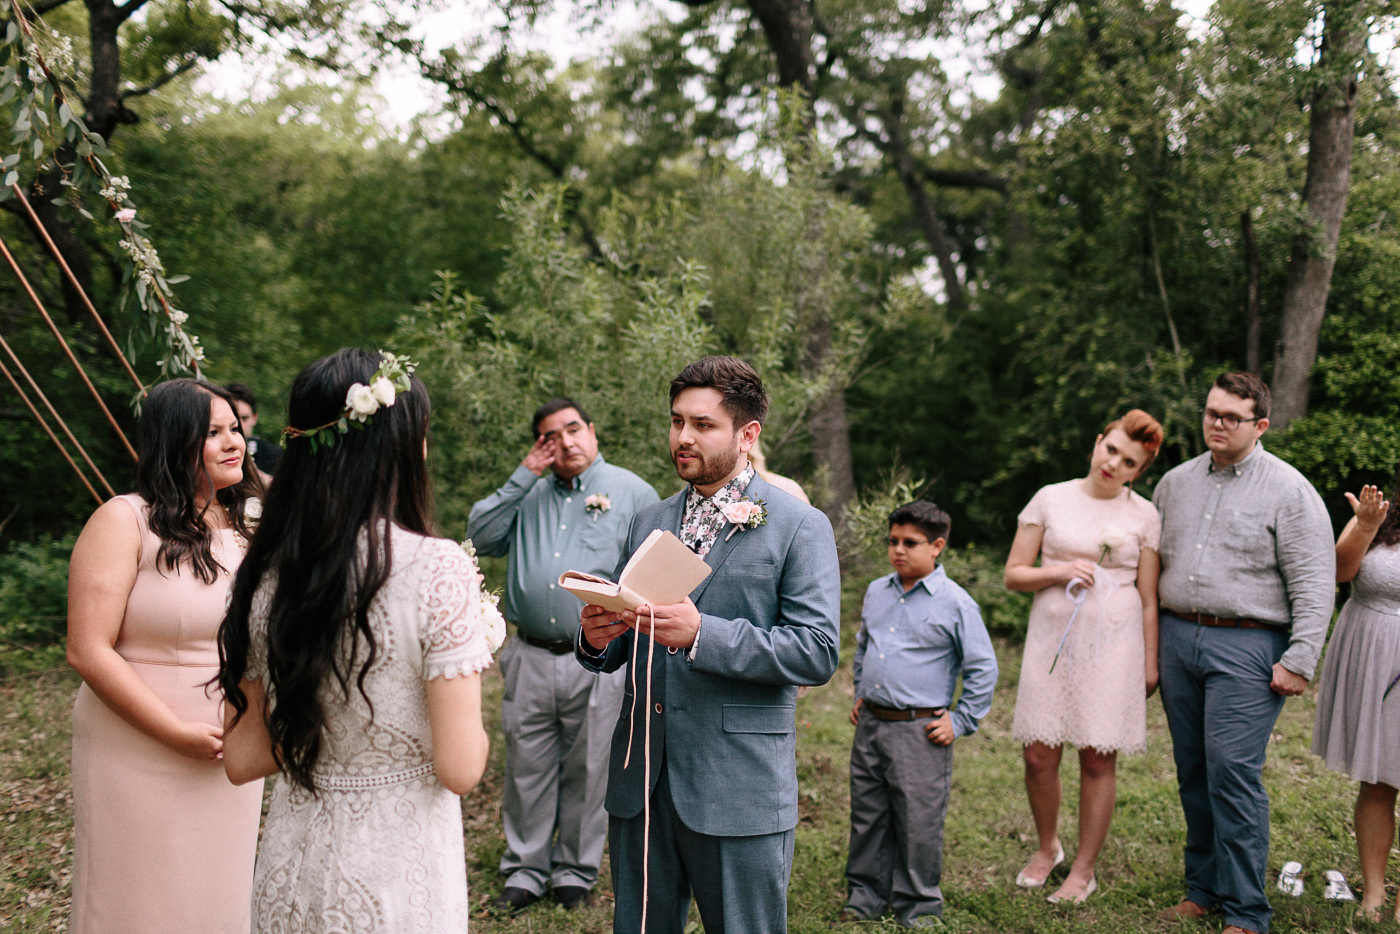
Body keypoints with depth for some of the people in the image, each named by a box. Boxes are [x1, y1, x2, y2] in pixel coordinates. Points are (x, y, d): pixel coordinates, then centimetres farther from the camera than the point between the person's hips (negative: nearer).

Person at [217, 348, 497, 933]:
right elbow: (460, 769, -19)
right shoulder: (437, 569, -19)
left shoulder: (264, 576, -4)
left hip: (291, 868, 5)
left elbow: (242, 760, 3)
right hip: (399, 877, -4)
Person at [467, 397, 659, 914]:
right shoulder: (529, 494, 14)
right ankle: (525, 871, 22)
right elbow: (481, 537, 3)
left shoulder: (633, 492, 2)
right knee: (527, 768, 9)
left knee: (587, 773, 7)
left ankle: (575, 872, 23)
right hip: (530, 659, 3)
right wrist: (522, 477, -2)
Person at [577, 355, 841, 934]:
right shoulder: (647, 524, 13)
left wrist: (702, 634, -24)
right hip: (640, 780, 5)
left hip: (740, 792, -5)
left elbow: (818, 652, -13)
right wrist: (596, 639, -9)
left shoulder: (799, 527, -3)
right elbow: (615, 656, 16)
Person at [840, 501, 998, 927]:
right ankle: (865, 897, 27)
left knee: (918, 823, 1)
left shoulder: (956, 603, -8)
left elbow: (983, 668, -4)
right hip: (870, 725, 5)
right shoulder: (876, 592, 10)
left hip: (920, 731, -5)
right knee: (867, 816, 13)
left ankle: (918, 907, 18)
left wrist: (961, 723, -5)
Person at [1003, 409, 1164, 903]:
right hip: (1052, 639, 1)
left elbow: (1148, 598, 6)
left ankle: (1084, 869, 18)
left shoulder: (1144, 515, 4)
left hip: (1113, 644, -1)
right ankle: (1047, 848, 28)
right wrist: (1058, 572, -11)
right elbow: (1013, 574, 6)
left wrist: (1150, 664, 4)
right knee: (1038, 755, 2)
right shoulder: (1050, 499, 4)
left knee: (1098, 759, 2)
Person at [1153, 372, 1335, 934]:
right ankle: (1202, 888, 23)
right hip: (1177, 638, 6)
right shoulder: (1175, 483, 13)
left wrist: (1299, 661, -14)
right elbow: (1152, 563, 21)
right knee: (1193, 774, 10)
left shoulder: (1289, 491, -4)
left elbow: (1314, 583, -8)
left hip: (1246, 646, -5)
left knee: (1233, 775, -10)